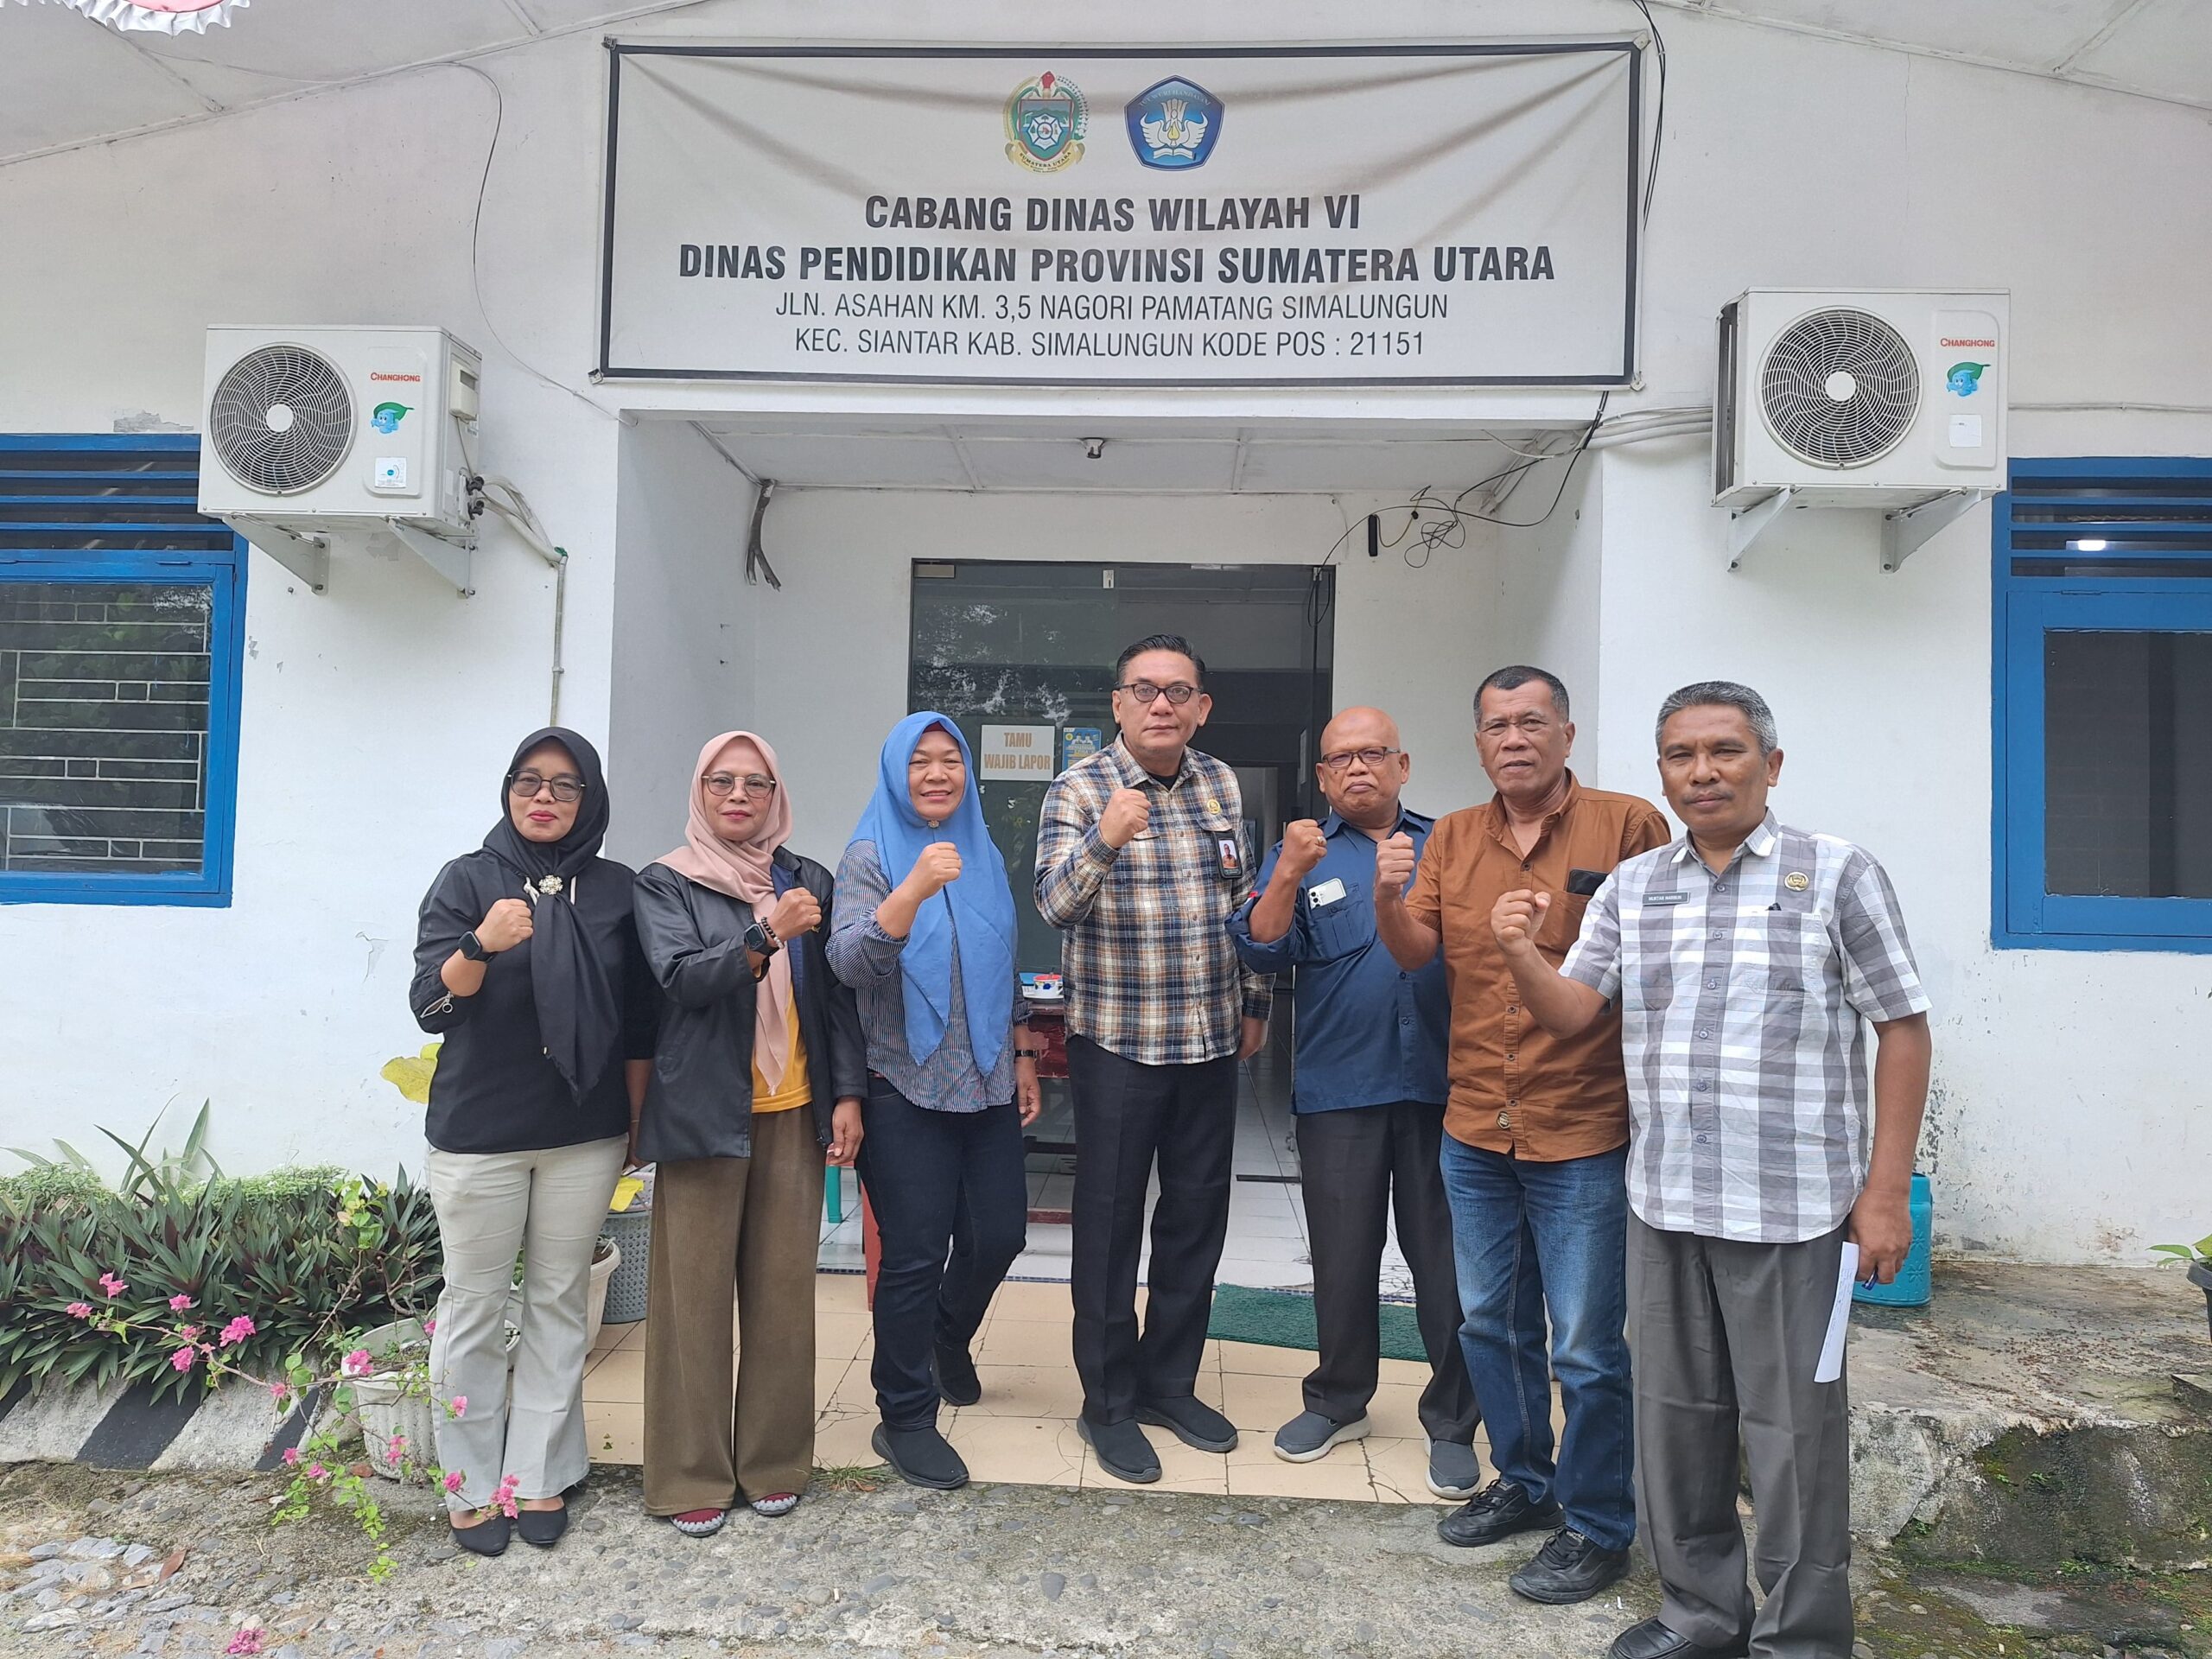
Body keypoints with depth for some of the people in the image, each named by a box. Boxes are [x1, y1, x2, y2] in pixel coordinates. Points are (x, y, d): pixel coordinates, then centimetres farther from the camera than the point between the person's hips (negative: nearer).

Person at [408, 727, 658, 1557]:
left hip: (584, 1135, 2)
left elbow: (638, 1021, 7)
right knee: (475, 1308, 7)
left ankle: (539, 1477, 22)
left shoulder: (616, 889, 3)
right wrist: (481, 945, -27)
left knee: (559, 1303, 9)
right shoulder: (468, 880, -1)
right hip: (478, 1135, -1)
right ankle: (472, 1487, 21)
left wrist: (638, 1119, 7)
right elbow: (429, 1006, -9)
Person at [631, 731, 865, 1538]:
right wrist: (767, 937, -27)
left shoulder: (810, 882, 9)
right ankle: (692, 1474, 14)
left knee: (785, 1287, 6)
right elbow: (682, 977, -14)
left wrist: (847, 1093, 3)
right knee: (695, 1291, 2)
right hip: (704, 1111, -2)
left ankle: (774, 1459, 20)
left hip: (794, 1113, 3)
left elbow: (837, 996, 10)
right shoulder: (666, 883, 2)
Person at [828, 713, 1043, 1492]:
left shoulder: (985, 858, 11)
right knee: (914, 1254, -2)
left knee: (999, 1235, 9)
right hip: (908, 1090, -5)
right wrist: (915, 887, -35)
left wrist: (1024, 1056, 14)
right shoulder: (871, 856, -6)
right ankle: (905, 1418, 15)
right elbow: (850, 962, -22)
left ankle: (949, 1338, 40)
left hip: (987, 1085, 5)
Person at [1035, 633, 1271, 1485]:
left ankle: (1170, 1382, 32)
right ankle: (1108, 1404, 21)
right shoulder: (1079, 790, -10)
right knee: (1110, 1224, 5)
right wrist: (1105, 838, -41)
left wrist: (1255, 1000, 16)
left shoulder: (1221, 785, 6)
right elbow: (1057, 902, -23)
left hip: (1210, 1040, 5)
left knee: (1197, 1219, 14)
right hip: (1117, 1041, -5)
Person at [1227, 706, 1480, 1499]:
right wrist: (1288, 876, -22)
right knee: (1342, 1258, 12)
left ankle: (1452, 1422, 22)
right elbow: (1261, 950, -8)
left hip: (1440, 1085, 0)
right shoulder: (1302, 855, 5)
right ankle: (1339, 1401, 31)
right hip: (1338, 1091, 0)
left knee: (1447, 1262, 6)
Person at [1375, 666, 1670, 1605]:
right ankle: (1522, 1482, 39)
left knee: (1587, 1347, 5)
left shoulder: (1629, 826, -8)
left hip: (1584, 1137, -5)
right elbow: (1413, 951, -1)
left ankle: (1597, 1526, 24)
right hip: (1475, 1132, 5)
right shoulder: (1453, 839, 6)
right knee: (1491, 1324, 19)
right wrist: (1387, 898, -22)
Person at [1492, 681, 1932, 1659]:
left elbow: (1901, 1029, -3)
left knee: (1790, 1424, 6)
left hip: (1792, 1210, -4)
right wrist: (1521, 953, -15)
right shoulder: (1630, 888, 8)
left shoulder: (1837, 876, -3)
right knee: (1676, 1415, 15)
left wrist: (1886, 1191, -7)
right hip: (1663, 1205, 4)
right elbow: (1571, 1013, 6)